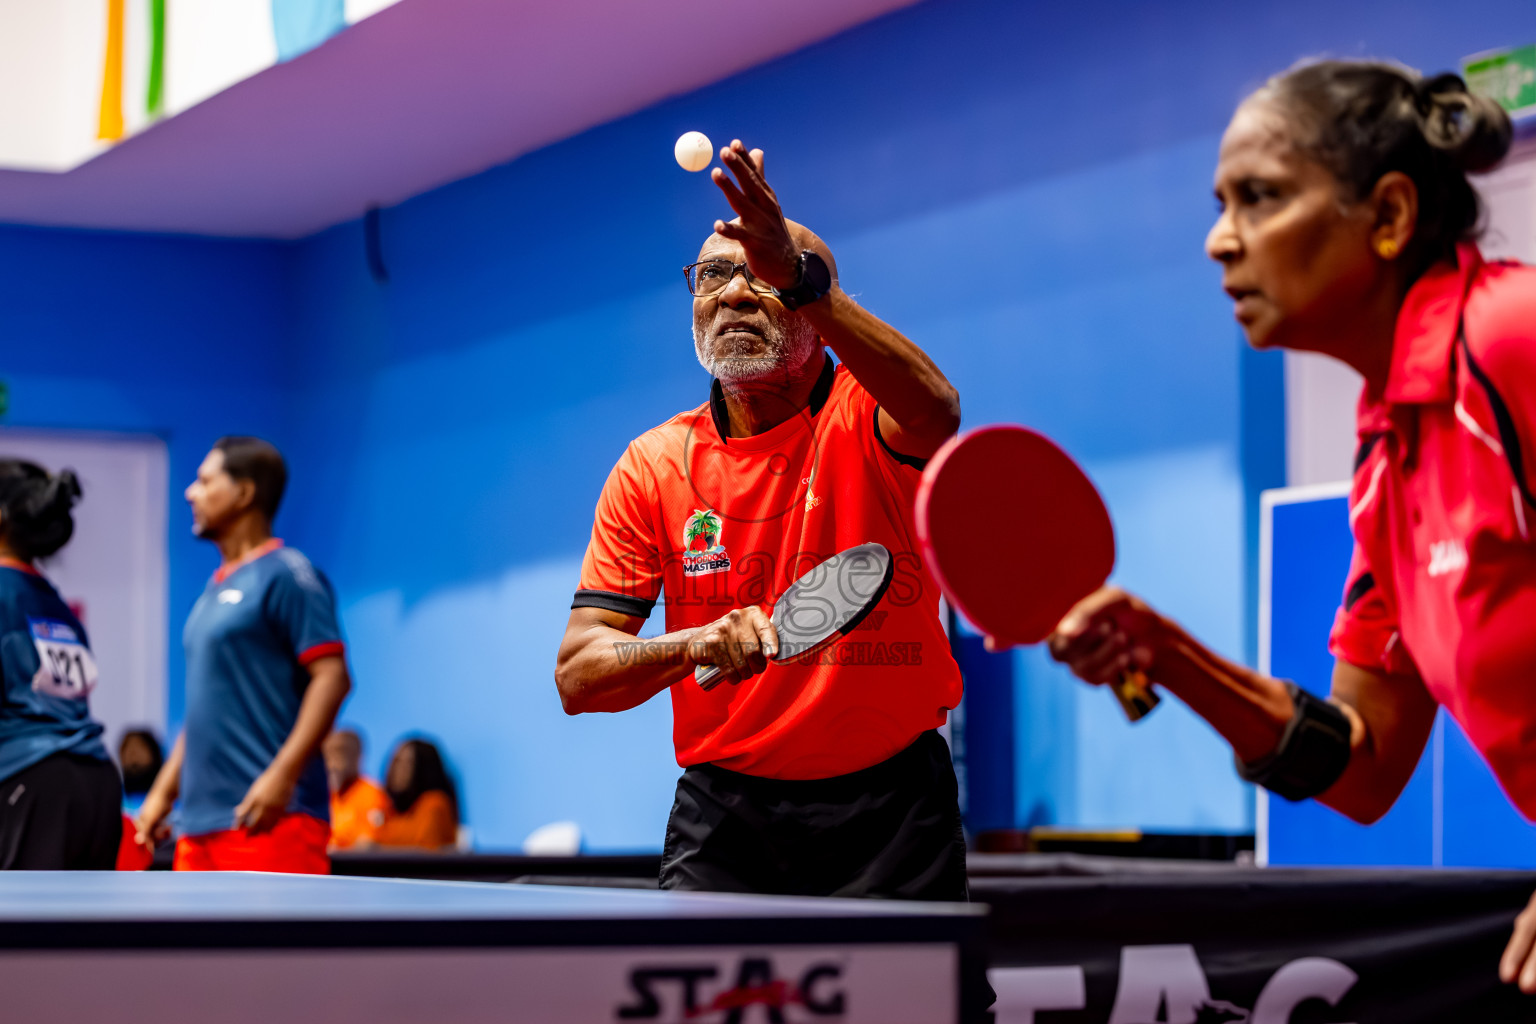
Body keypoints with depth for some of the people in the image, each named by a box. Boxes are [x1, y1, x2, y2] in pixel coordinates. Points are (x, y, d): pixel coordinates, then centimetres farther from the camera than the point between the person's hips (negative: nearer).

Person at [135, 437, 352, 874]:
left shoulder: (286, 575, -6)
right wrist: (163, 791, 22)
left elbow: (332, 677, -15)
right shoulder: (216, 588, 21)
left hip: (269, 819, -9)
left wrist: (282, 775, -23)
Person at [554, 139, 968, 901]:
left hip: (889, 816, -2)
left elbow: (934, 411, -34)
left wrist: (796, 278, -45)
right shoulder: (652, 466, 1)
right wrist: (695, 645, -22)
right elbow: (577, 677, -2)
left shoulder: (866, 418, -6)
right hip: (723, 819, 2)